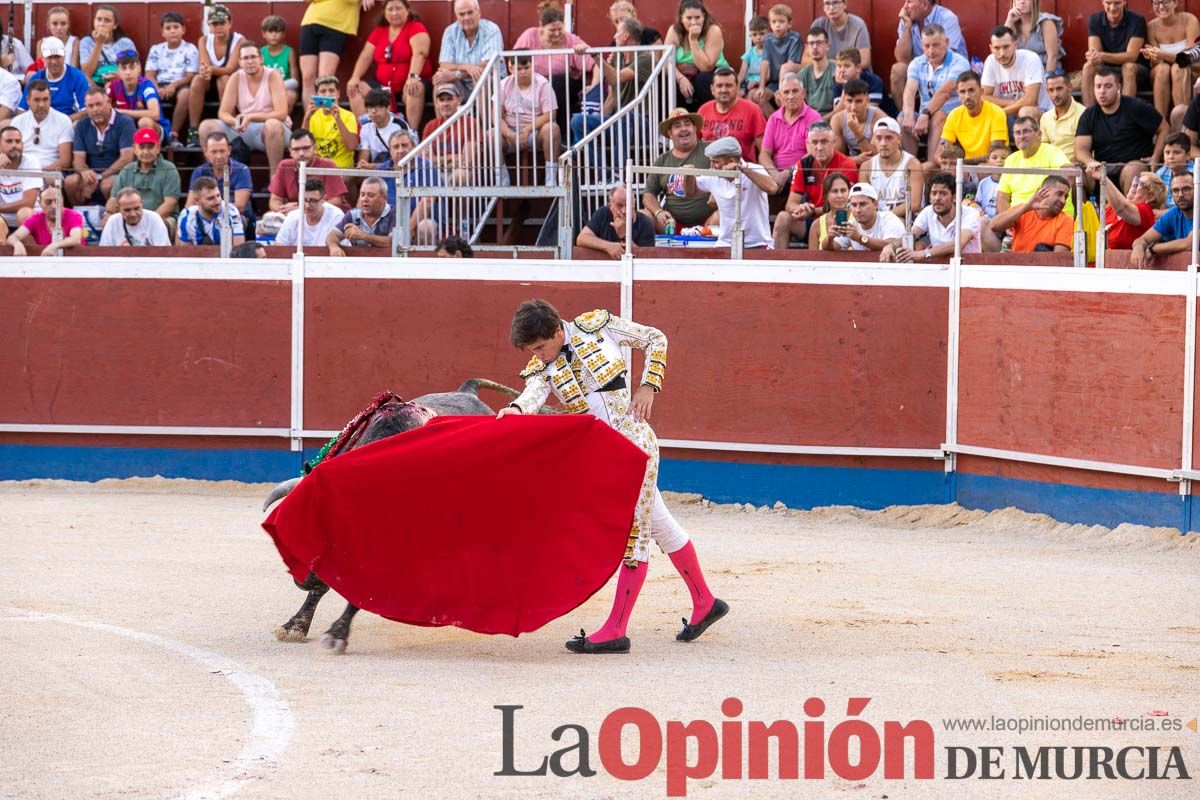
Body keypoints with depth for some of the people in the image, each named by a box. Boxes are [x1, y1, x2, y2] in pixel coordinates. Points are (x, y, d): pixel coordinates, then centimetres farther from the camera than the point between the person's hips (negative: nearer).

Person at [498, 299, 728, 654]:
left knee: (636, 531, -6)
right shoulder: (541, 367, 0)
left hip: (634, 441, -6)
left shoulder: (596, 325, -9)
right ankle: (704, 603, 31)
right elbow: (534, 392, -22)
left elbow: (655, 339, 2)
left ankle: (616, 630, -7)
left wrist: (648, 385, -10)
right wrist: (516, 409, -45)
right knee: (658, 524, 17)